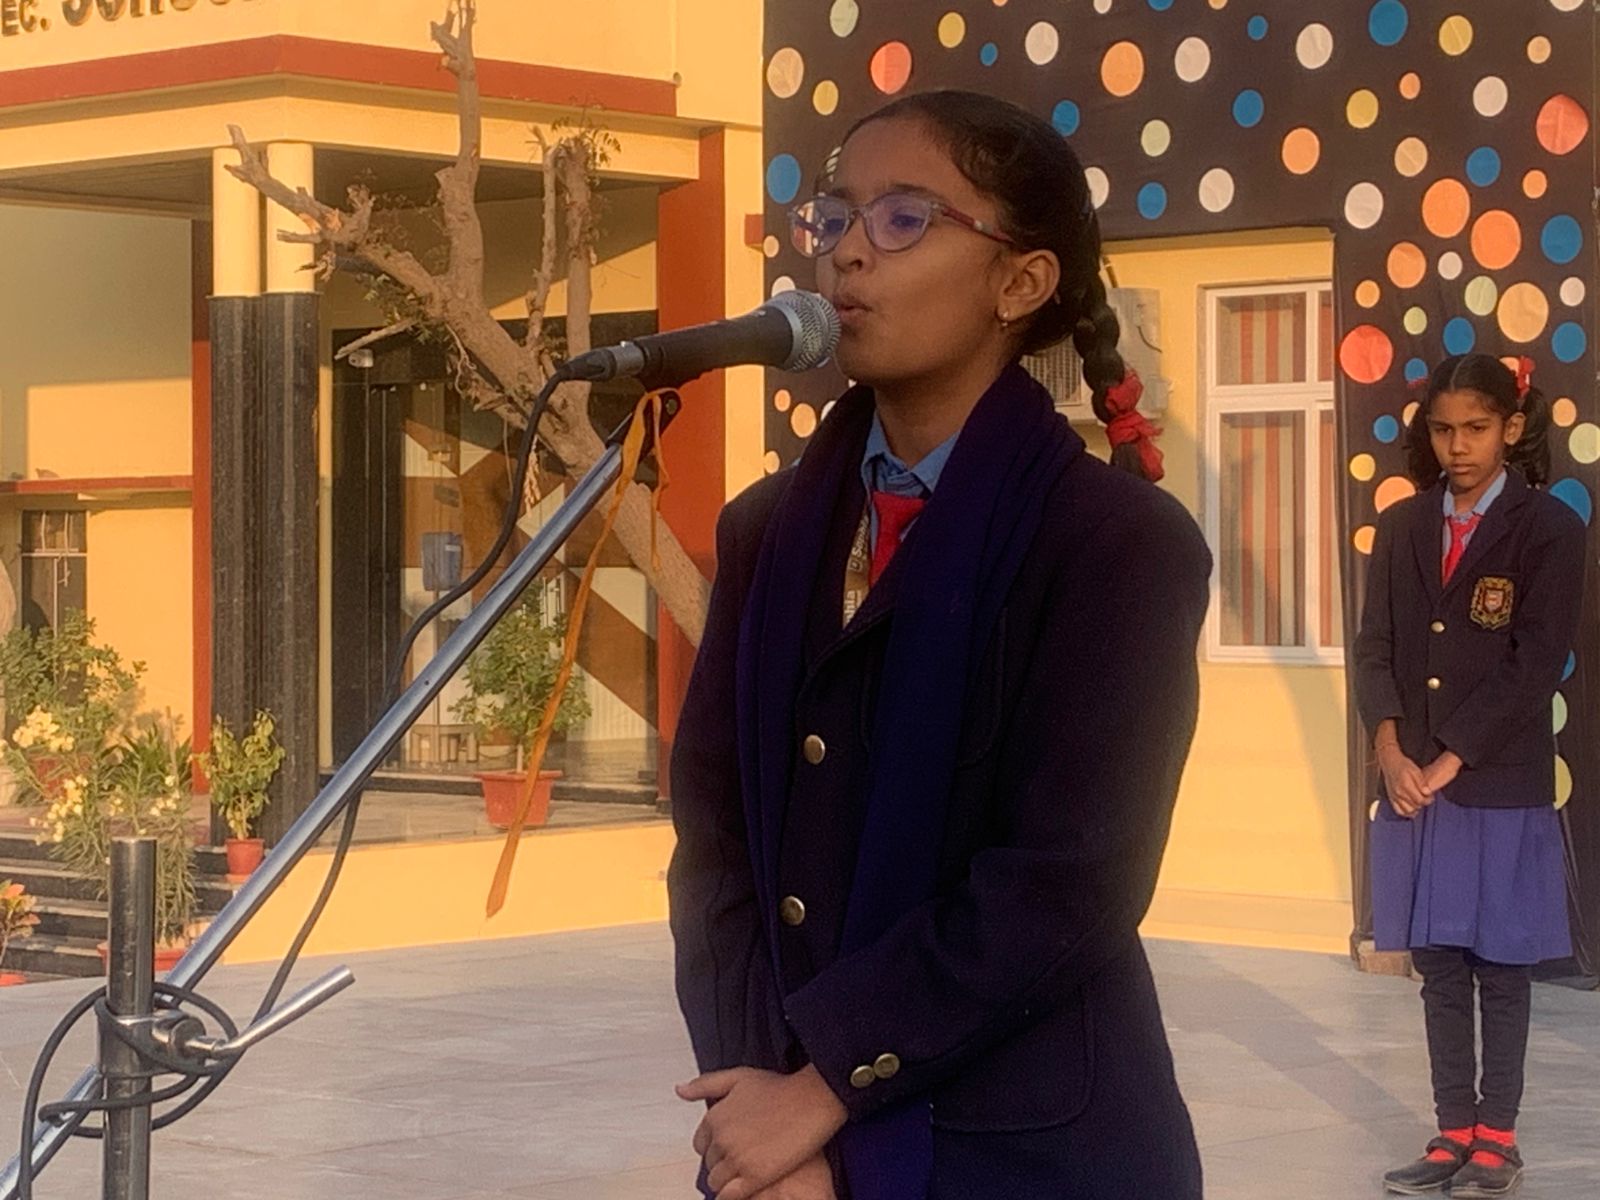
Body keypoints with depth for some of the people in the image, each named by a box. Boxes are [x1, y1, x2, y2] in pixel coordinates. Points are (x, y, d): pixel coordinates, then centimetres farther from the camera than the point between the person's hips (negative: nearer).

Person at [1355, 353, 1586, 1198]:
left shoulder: (1548, 530, -5)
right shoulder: (1401, 527, 9)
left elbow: (1535, 666, -11)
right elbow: (1375, 646, 6)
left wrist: (1449, 762, -13)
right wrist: (1391, 750, -10)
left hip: (1503, 787, -4)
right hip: (1412, 784, 4)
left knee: (1501, 968, 4)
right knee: (1438, 966, 8)